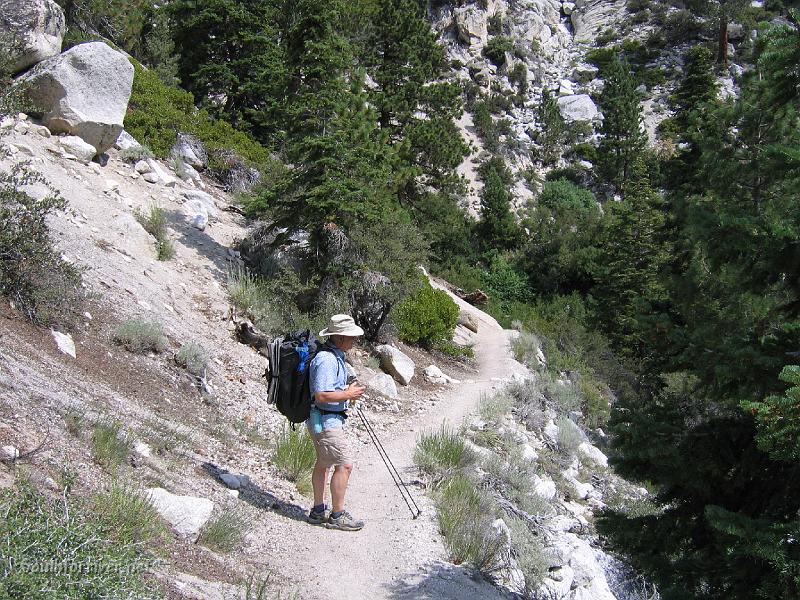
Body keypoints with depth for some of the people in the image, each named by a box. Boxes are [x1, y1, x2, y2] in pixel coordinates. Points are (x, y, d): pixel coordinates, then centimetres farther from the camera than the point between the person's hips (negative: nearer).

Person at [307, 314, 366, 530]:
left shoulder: (335, 356, 11)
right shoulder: (326, 360, -23)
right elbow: (321, 396, -28)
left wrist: (348, 390, 9)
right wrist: (349, 394, -18)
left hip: (329, 419, 11)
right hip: (326, 420, -11)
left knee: (323, 463, 17)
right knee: (344, 465, -6)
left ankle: (318, 511, 27)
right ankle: (337, 516, 2)